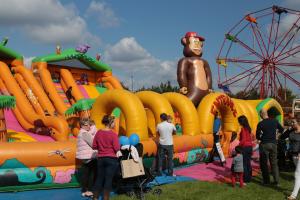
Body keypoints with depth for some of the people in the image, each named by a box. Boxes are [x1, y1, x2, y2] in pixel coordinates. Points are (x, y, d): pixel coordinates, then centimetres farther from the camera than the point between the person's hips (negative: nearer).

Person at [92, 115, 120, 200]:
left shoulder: (98, 132, 0)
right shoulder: (113, 134, -13)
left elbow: (94, 146, 5)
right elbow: (117, 148, -14)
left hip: (100, 158, 5)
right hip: (111, 159, -5)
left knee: (99, 178, 14)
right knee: (108, 179, 3)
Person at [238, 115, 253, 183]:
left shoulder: (243, 128, -14)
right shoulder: (248, 128, 9)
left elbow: (243, 139, -19)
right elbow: (250, 138, 15)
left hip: (245, 147, -8)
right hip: (250, 146, 8)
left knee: (244, 163, -1)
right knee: (248, 163, 14)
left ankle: (246, 178, 2)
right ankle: (249, 177, 20)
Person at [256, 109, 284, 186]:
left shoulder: (260, 124, -12)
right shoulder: (274, 121, -1)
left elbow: (257, 135, -6)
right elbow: (281, 130, 12)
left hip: (264, 144, -4)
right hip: (273, 144, 4)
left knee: (264, 163, 8)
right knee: (274, 163, 11)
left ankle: (266, 181, 10)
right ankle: (276, 181, 9)